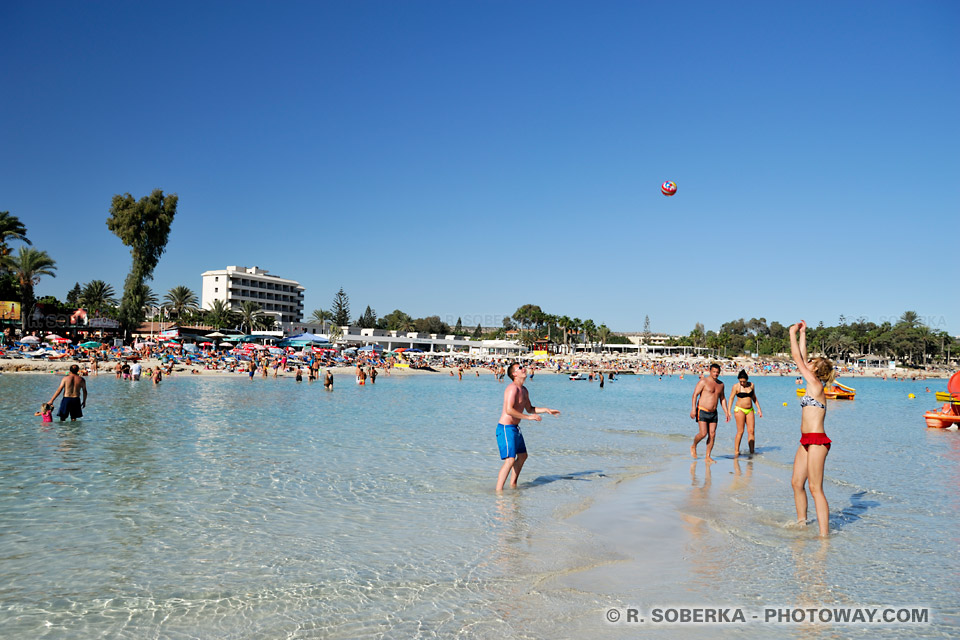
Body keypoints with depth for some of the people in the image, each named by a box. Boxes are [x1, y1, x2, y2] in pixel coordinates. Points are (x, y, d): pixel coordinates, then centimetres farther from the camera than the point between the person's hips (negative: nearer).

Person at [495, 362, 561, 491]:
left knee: (522, 456, 21)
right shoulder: (513, 388, -18)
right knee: (510, 460, -16)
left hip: (515, 428, 10)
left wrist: (546, 410, 18)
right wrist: (528, 417, -27)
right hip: (506, 428, -10)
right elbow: (509, 410, -28)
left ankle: (513, 484, 34)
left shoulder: (524, 391, 14)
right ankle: (498, 491, -14)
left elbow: (529, 409, 27)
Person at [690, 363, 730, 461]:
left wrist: (726, 412, 14)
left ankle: (708, 457, 8)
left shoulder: (721, 384, 12)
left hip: (713, 413, 6)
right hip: (702, 411, -6)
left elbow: (722, 399, 21)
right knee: (703, 433, -14)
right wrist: (693, 408, -21)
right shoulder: (703, 381, -7)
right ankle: (693, 446, 15)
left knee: (712, 434, 0)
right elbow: (695, 394, -12)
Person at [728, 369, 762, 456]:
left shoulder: (751, 385, 7)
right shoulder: (736, 386, -6)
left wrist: (759, 409, 15)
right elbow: (731, 398, -5)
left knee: (751, 431, -1)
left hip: (750, 410, 4)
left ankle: (752, 452, 1)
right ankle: (736, 451, 1)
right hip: (739, 410, -4)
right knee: (740, 432, -6)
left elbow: (754, 398, 18)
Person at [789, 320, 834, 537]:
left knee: (816, 488, -9)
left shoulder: (815, 384, -9)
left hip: (817, 441, -9)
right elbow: (801, 358, 21)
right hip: (807, 441, 9)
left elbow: (797, 358, -8)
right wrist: (802, 334, 26)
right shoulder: (813, 385, 14)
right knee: (796, 482, 13)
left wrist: (793, 333, 1)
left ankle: (824, 534, -7)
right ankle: (801, 522, 25)